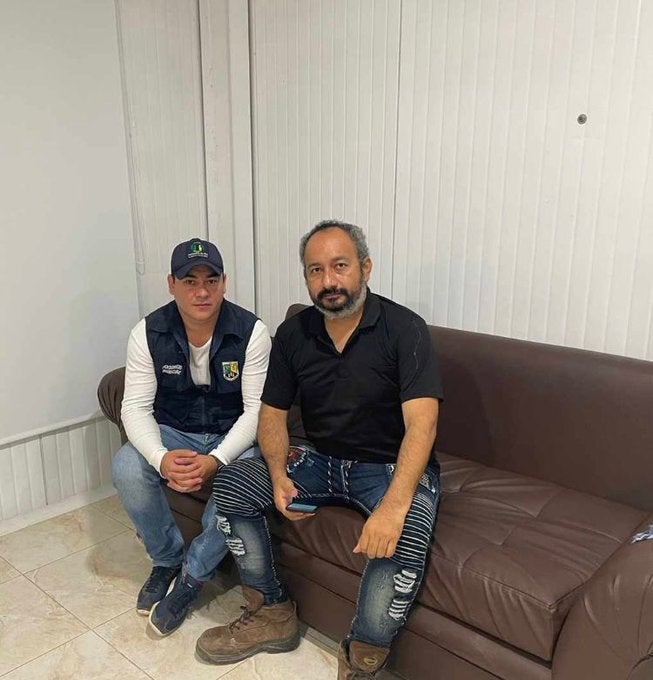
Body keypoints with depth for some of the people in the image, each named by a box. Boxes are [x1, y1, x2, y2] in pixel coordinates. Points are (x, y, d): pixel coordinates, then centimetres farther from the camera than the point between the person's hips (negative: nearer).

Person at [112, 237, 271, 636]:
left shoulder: (251, 331, -17)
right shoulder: (148, 333, -11)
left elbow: (256, 409, -17)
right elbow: (136, 407, -11)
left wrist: (215, 460, -32)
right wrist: (162, 459, -31)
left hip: (233, 436, -2)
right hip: (173, 433, 2)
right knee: (127, 467, -26)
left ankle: (193, 576, -8)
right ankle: (167, 558, 3)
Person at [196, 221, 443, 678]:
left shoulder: (403, 329, -17)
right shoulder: (294, 333, -1)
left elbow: (421, 423, -27)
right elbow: (273, 413, 4)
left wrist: (393, 505, -40)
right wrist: (279, 475, -16)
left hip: (391, 466, -5)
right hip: (321, 459, 5)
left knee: (406, 535, -35)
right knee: (231, 486, -10)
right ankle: (272, 615, 8)